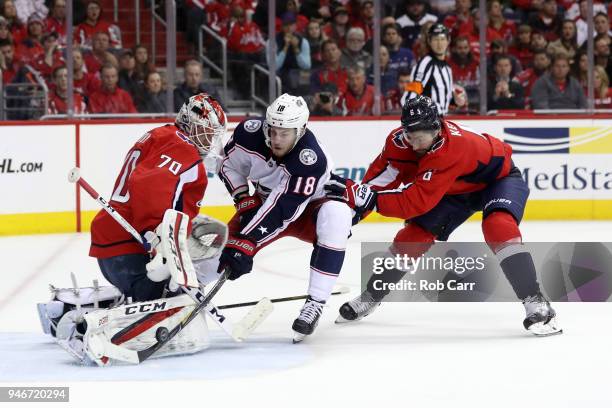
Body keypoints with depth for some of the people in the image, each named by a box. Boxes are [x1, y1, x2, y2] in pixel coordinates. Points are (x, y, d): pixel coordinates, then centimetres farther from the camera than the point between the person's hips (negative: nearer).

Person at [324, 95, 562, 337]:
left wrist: (369, 199, -49)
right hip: (456, 188, 6)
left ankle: (536, 303, -31)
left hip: (498, 175, -6)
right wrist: (357, 201, -29)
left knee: (499, 227, -34)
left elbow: (416, 202, -45)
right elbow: (382, 176, -14)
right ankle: (371, 297, 18)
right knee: (413, 236, -1)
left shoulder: (451, 149, -43)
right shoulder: (401, 140, -24)